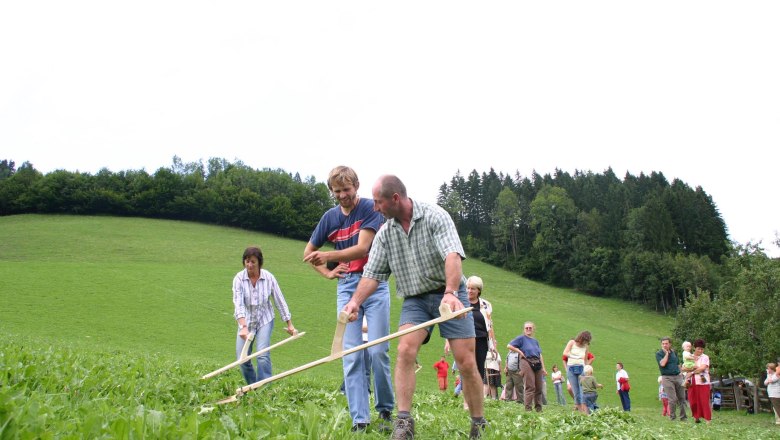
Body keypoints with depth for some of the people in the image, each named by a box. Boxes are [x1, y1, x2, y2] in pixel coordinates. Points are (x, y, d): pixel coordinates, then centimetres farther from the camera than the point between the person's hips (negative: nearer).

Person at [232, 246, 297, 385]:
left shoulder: (269, 278, -13)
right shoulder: (239, 278, -16)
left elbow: (280, 301, -6)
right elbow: (238, 304, -25)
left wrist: (290, 324, -3)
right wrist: (243, 327, -37)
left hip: (265, 321, -1)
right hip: (246, 322, 1)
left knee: (263, 356, -17)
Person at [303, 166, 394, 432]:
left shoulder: (371, 208, -5)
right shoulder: (330, 217, 8)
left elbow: (362, 248, -17)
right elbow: (308, 253, 20)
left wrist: (329, 255, -29)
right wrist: (327, 272, 7)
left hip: (375, 283, -3)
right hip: (346, 286, 4)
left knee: (378, 351, -7)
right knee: (351, 355, -4)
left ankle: (385, 410, 12)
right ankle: (359, 420, -2)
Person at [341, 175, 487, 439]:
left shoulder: (435, 216, -13)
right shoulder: (384, 234, 3)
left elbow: (452, 256, -26)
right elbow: (372, 274, 2)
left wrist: (450, 293, -42)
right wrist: (356, 301, -17)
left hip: (449, 295, -3)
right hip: (415, 300, 3)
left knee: (466, 362, -8)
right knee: (405, 349, -21)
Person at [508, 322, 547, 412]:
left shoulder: (535, 340, 20)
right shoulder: (521, 338, 3)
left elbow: (540, 355, 20)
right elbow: (509, 346, -3)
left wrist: (543, 368, 15)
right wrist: (519, 351, -8)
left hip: (537, 363, 6)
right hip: (527, 362, -6)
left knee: (539, 387, 8)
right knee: (530, 387, -11)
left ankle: (538, 408, 17)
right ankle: (528, 407, -9)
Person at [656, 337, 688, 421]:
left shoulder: (674, 352, 14)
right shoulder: (659, 353, -2)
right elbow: (662, 364, -19)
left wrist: (680, 373, 11)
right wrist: (666, 353, -11)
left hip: (678, 376, 5)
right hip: (667, 378, -5)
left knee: (682, 398, 6)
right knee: (672, 399, -7)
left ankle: (683, 416, 15)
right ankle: (672, 417, 5)